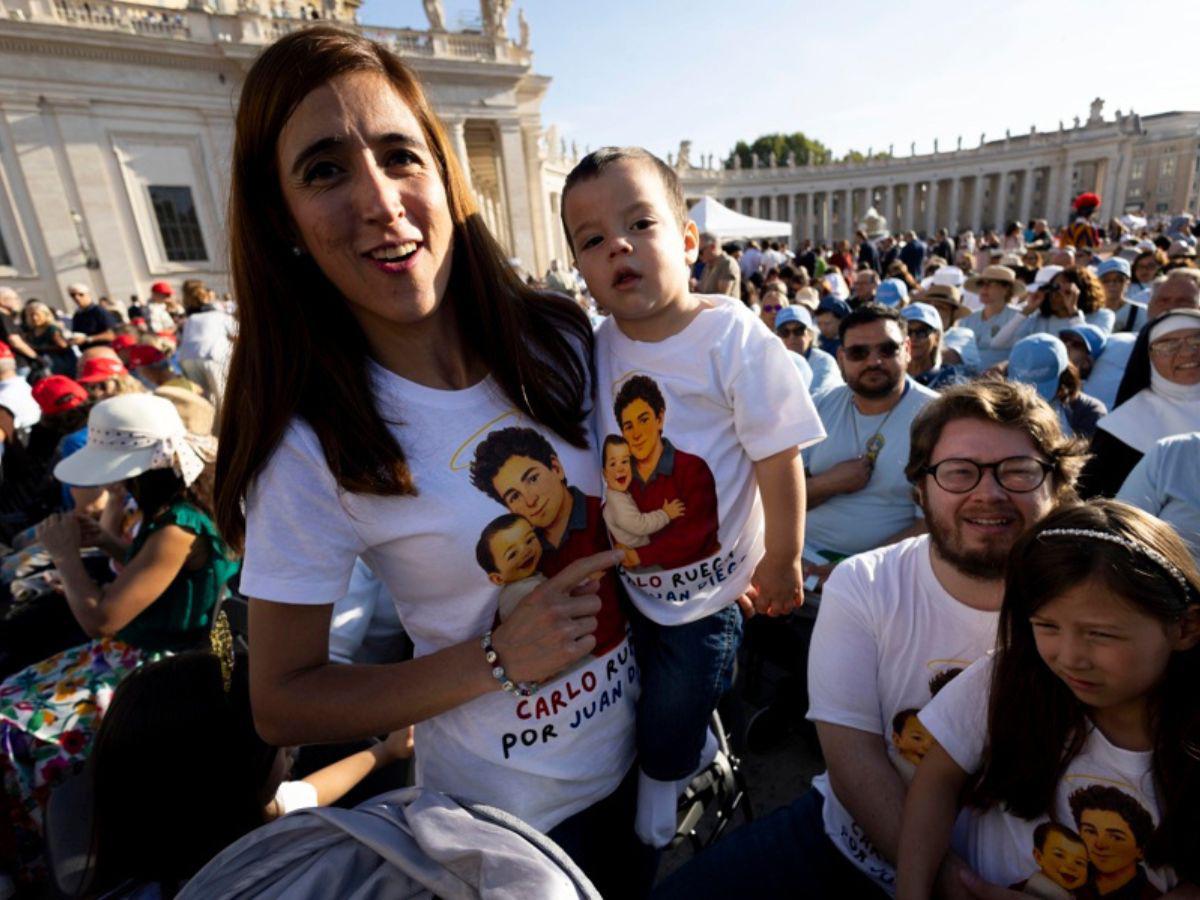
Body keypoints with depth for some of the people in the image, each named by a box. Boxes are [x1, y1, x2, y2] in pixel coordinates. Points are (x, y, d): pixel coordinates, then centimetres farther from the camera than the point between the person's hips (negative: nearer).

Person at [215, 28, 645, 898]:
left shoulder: (559, 340, -12)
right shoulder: (313, 444, -23)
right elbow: (282, 703, -15)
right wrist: (497, 659, -25)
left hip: (638, 740, 5)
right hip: (504, 810, -4)